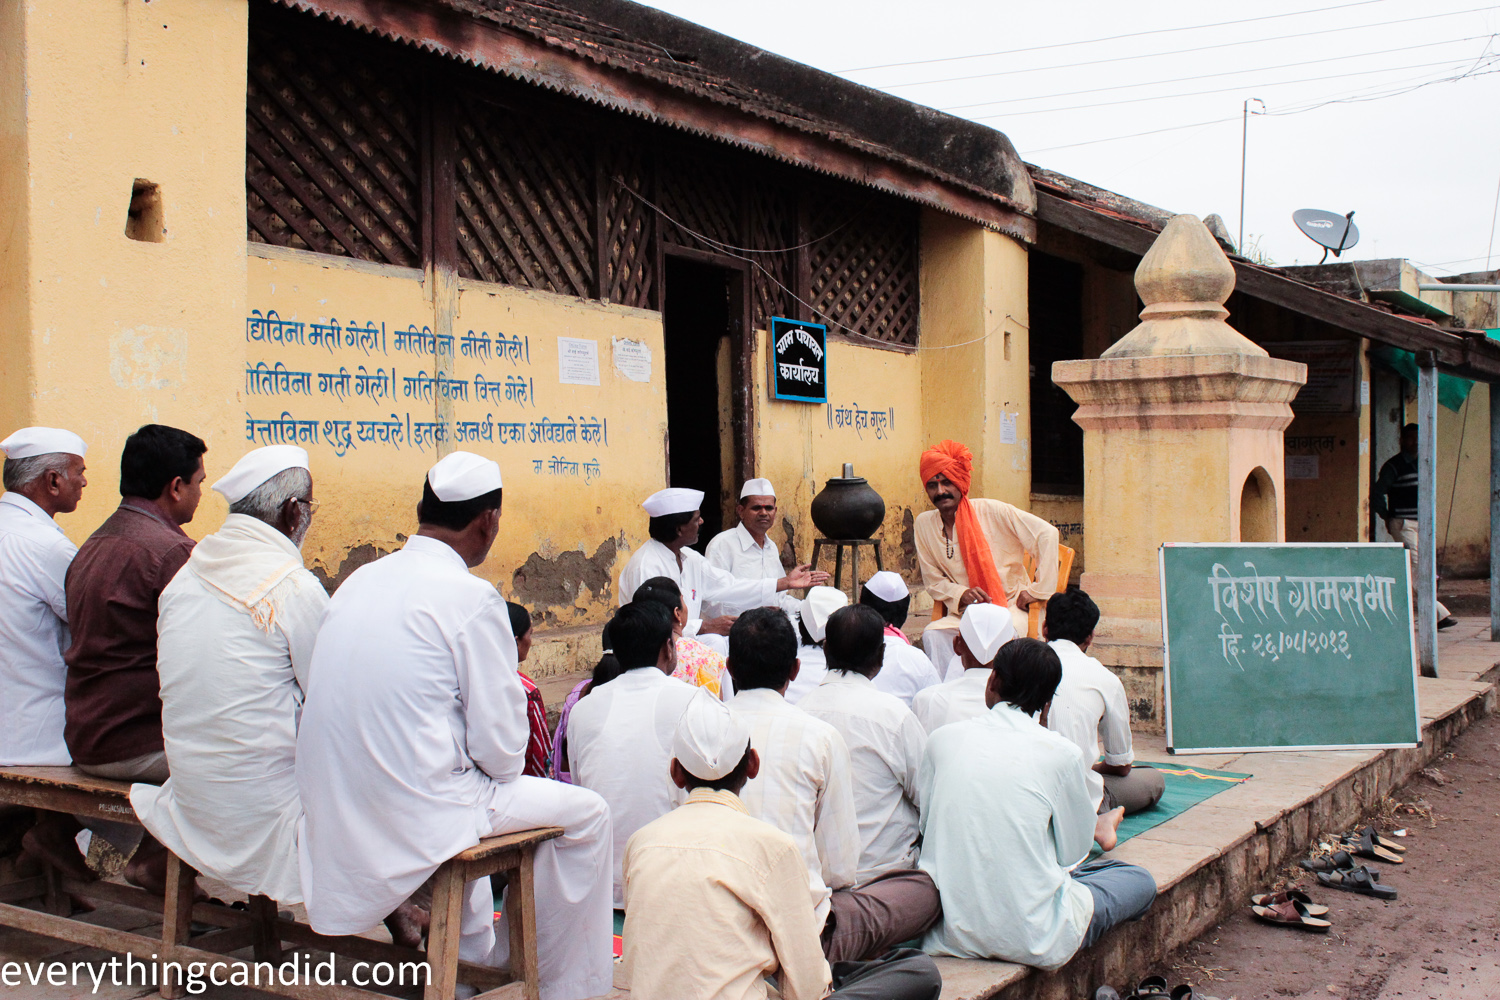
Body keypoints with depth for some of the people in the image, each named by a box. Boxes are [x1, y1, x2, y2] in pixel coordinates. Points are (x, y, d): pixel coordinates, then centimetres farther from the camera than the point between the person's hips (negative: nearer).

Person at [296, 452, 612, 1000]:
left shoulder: (360, 581, 7)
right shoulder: (472, 598, -15)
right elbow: (500, 746, -14)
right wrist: (502, 769, 10)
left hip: (338, 812, 8)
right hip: (415, 811, -8)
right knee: (585, 813, 8)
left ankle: (477, 945, 44)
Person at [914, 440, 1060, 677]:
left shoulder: (990, 511, -9)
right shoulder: (923, 524, 4)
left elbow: (1046, 533, -10)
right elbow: (933, 581, 11)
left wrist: (1036, 590, -8)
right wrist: (961, 595, -11)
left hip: (1009, 608, -3)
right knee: (933, 635, -30)